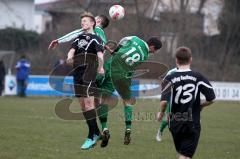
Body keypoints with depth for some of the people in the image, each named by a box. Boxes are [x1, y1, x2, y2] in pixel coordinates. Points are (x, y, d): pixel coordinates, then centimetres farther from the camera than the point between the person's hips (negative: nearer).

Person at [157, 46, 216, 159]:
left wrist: (161, 113, 4)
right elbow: (211, 99, -6)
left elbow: (164, 101, -15)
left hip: (175, 124, 2)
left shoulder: (169, 79, -5)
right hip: (192, 124, -2)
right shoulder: (198, 78, -5)